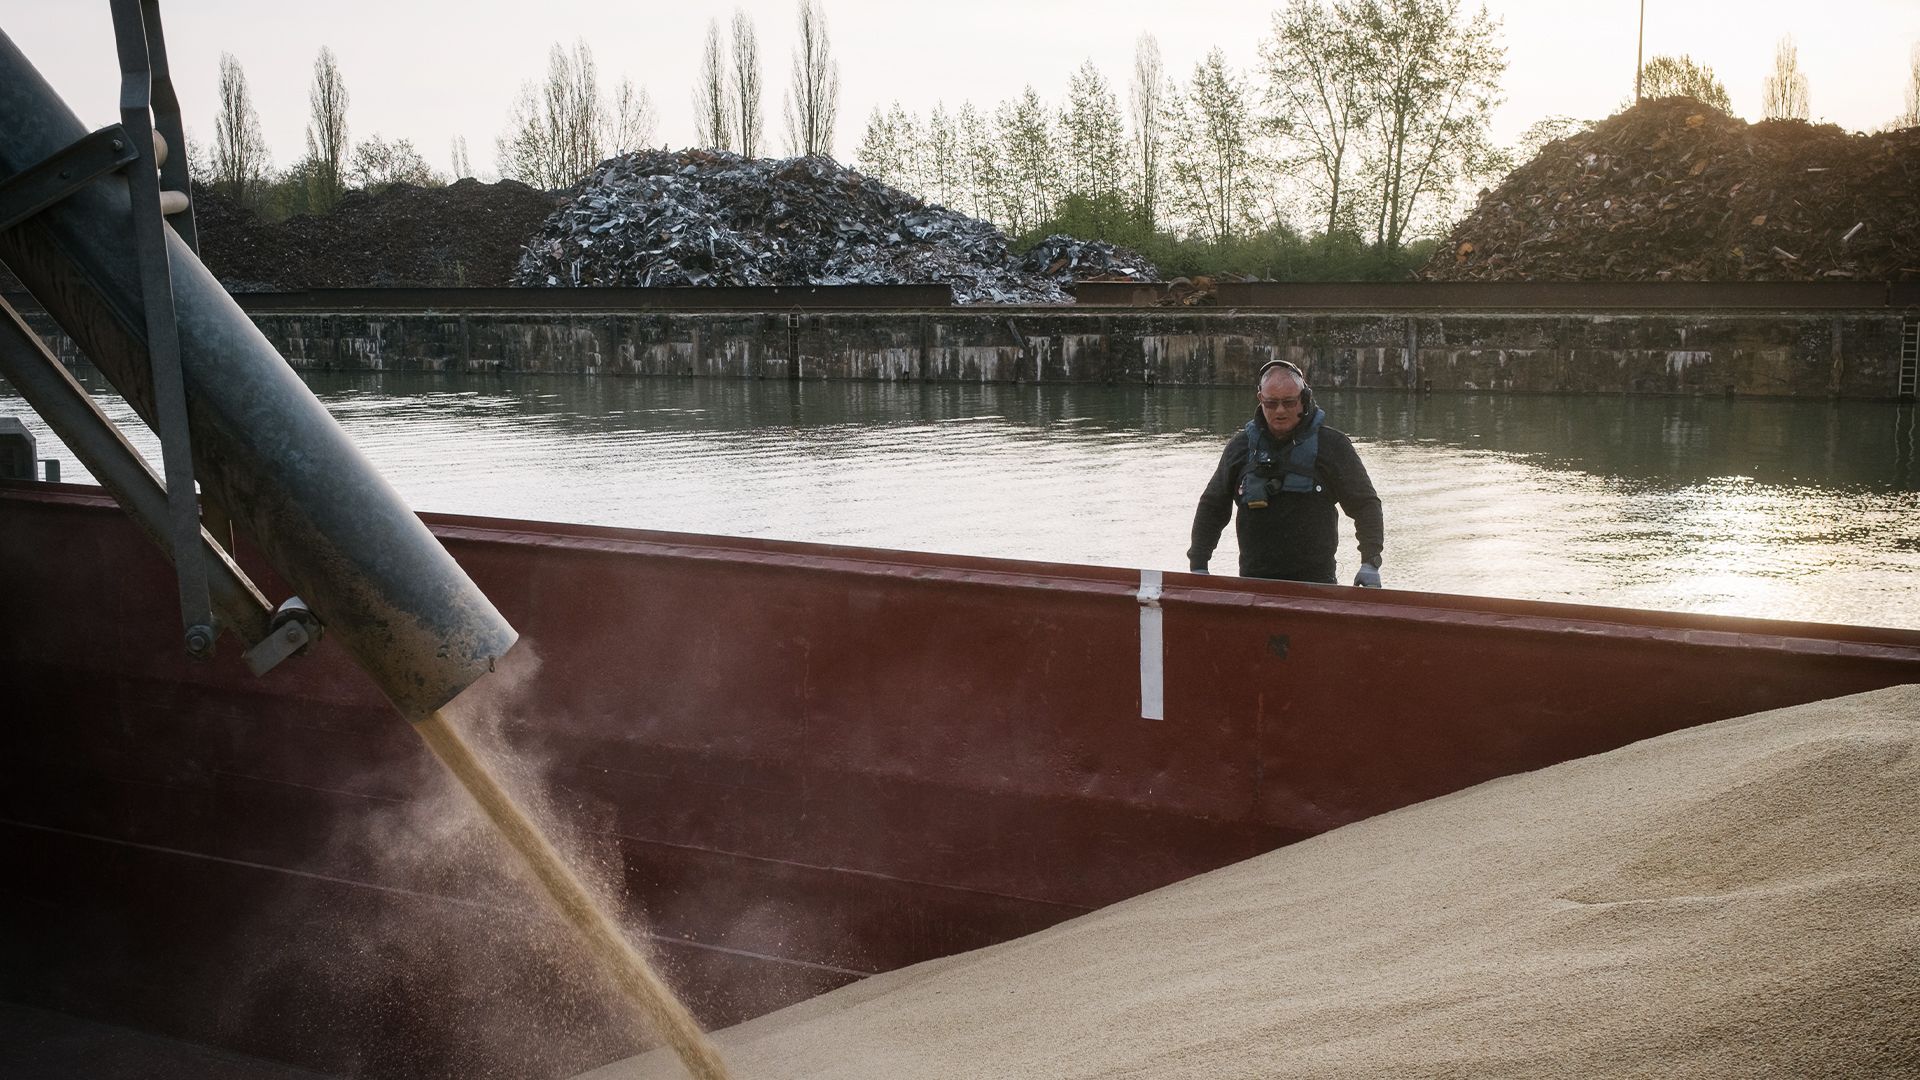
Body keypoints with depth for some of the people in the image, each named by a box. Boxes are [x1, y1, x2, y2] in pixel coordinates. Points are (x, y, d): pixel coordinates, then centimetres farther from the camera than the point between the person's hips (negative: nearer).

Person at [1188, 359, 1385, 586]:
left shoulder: (1331, 445, 1)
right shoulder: (1241, 445, 8)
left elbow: (1365, 503, 4)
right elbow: (1212, 507, 15)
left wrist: (1370, 563, -6)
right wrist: (1198, 565, 9)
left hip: (1315, 580, -2)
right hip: (1253, 579, 2)